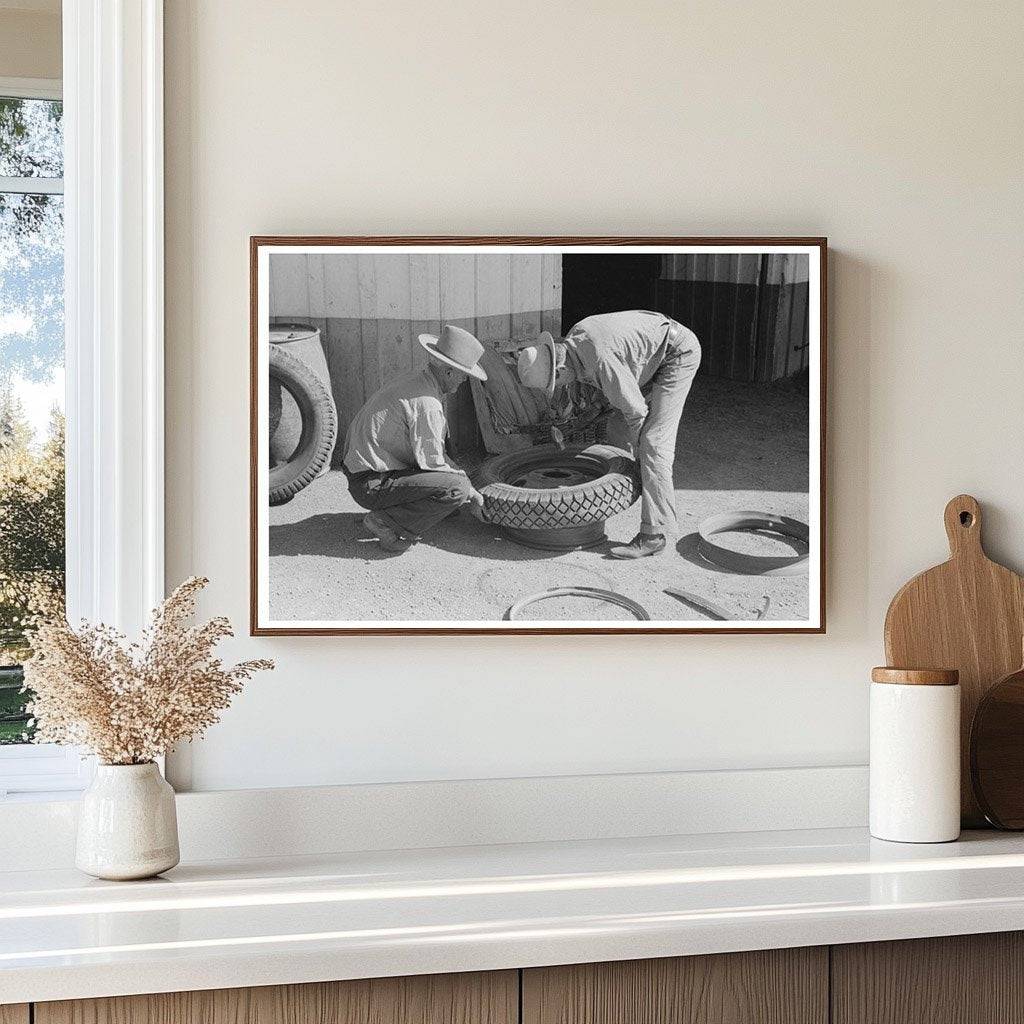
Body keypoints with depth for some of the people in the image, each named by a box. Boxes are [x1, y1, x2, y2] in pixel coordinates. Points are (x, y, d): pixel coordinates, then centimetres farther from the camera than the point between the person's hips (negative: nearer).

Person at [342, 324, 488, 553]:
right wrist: (470, 491, -3)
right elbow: (432, 464, -17)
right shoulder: (427, 405, -22)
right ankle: (386, 522, -10)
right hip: (371, 486, -10)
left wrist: (458, 471, 20)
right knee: (456, 488, -20)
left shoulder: (411, 378, 9)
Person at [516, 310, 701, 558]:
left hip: (679, 355, -10)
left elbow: (635, 409, -24)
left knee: (653, 442, -17)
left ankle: (653, 534, -20)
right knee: (618, 429, 15)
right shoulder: (573, 341, -3)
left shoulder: (600, 361, -33)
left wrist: (636, 444, -7)